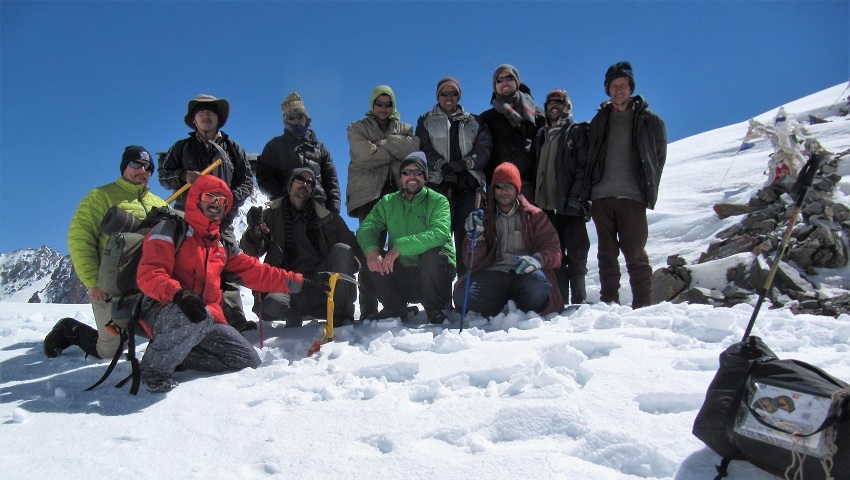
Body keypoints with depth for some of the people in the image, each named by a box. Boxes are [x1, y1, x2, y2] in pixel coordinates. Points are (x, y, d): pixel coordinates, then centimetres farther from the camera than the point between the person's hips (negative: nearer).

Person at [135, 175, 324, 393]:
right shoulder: (170, 230, -4)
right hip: (163, 313, -7)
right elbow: (149, 274, -17)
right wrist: (179, 294, -37)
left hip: (208, 320, 7)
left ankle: (175, 352, 5)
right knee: (197, 317, -39)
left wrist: (300, 282, 4)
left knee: (249, 361, -3)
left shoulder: (223, 246, 16)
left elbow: (257, 273, 13)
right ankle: (155, 368, -16)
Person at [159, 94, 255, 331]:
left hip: (223, 220, 0)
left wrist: (230, 201, -7)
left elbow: (247, 181, 11)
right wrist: (183, 176, -7)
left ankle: (234, 316, -16)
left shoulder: (232, 148, 17)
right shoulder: (182, 148, 17)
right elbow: (164, 175, 15)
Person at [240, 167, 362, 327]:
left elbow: (351, 243, 5)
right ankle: (294, 313, -1)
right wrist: (254, 232, -18)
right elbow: (251, 252, 4)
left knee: (342, 250, -23)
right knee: (271, 304, -35)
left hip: (321, 283, 2)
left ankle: (341, 314, -17)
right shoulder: (273, 215, 11)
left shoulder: (326, 217, 12)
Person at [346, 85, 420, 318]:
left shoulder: (404, 129, 21)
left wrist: (383, 144, -9)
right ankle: (368, 310, -7)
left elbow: (414, 146, -1)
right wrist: (396, 149, 0)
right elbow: (365, 155, -6)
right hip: (369, 193, -2)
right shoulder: (357, 128, 13)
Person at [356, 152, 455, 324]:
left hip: (432, 273, -3)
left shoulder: (438, 201, -5)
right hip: (401, 276, 4)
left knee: (434, 255, -33)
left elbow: (440, 233, -24)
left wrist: (400, 246, -31)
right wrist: (371, 249, -27)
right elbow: (366, 228, -4)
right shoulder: (388, 202, 8)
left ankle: (435, 310, -9)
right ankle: (396, 308, 2)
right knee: (374, 257, -19)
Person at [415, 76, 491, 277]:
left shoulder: (474, 122, 21)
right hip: (438, 185, -1)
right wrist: (441, 164, -15)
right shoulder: (426, 121, 18)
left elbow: (484, 149, 7)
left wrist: (465, 163, -13)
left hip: (469, 186, 2)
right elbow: (423, 149, 4)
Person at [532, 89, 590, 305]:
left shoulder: (577, 132, 5)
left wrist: (576, 196, -16)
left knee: (576, 255, -2)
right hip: (546, 205, 5)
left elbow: (584, 166, -5)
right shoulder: (541, 136, 21)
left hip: (569, 205, -5)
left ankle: (579, 301, 4)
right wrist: (535, 198, 9)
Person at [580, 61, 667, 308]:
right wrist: (587, 191, 9)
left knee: (635, 254, -5)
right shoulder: (599, 120, 16)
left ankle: (643, 305, -1)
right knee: (607, 253, 6)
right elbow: (589, 156, 17)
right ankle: (608, 303, 11)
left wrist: (648, 188, 4)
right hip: (601, 197, 3)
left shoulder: (649, 120, 8)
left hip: (632, 196, -3)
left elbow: (659, 157, 10)